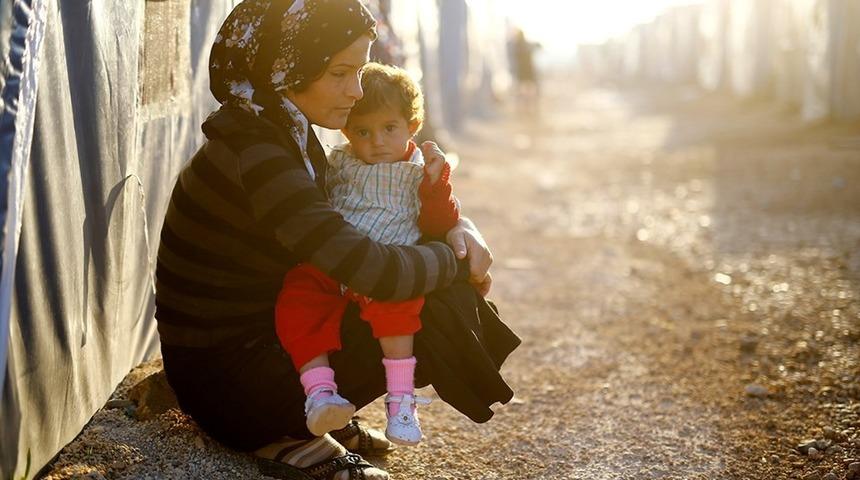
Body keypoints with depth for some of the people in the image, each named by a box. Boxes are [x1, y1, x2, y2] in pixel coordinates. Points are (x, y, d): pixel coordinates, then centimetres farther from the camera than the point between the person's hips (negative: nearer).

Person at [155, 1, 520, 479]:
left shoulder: (290, 134, 4)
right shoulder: (254, 156, -26)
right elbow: (373, 272, -32)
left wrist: (458, 228, -5)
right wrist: (454, 260, -12)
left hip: (260, 338, 9)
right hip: (223, 379, -9)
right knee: (433, 312, -17)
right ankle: (290, 442, -7)